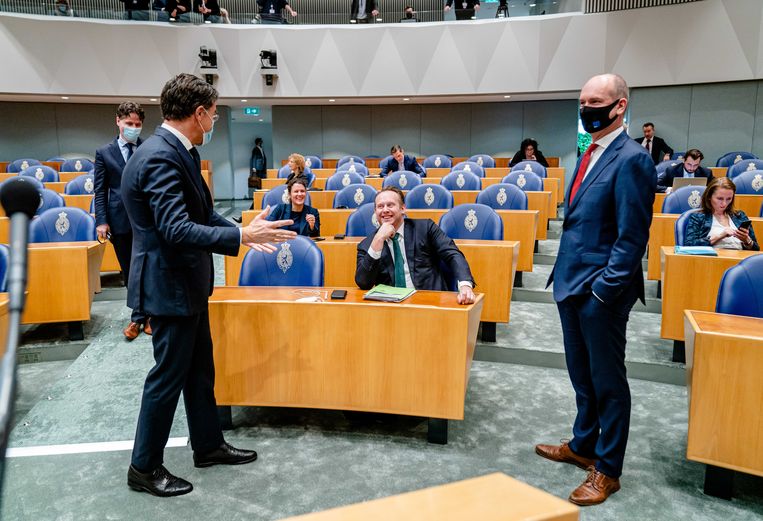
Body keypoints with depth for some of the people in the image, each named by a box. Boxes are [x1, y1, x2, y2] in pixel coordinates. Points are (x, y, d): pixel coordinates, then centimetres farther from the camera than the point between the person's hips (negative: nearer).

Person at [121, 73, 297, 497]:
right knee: (169, 375, 4)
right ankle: (144, 467, 23)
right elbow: (177, 229, -30)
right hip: (169, 284, -10)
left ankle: (208, 445, 36)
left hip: (187, 280, 10)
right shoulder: (160, 157, -24)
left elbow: (203, 212, 13)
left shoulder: (179, 151, 7)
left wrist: (244, 231, 7)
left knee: (200, 368, 19)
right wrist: (241, 236, -29)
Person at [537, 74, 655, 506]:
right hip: (572, 284, 9)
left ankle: (607, 470, 23)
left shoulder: (631, 159, -16)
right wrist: (567, 277, 13)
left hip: (601, 292, -8)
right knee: (582, 375, 22)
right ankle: (583, 445, 40)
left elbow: (633, 238, -18)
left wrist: (604, 289, -18)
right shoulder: (590, 155, 12)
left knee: (608, 382, 7)